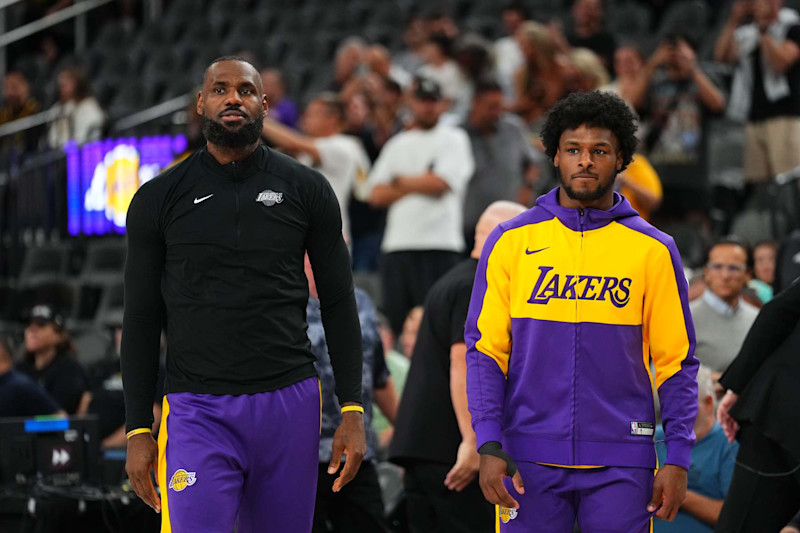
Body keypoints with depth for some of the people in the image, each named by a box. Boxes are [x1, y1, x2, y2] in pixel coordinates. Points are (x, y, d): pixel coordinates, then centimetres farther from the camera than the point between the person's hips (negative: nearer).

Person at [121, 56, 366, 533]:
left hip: (290, 404, 1)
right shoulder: (159, 199, 6)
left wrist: (353, 409, 2)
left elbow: (338, 305, 9)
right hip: (198, 411, -1)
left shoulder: (307, 190, 7)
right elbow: (142, 319, 8)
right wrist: (138, 430, 3)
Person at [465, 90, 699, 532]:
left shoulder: (653, 250, 4)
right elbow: (485, 349, 4)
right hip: (529, 459, 0)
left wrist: (678, 460, -3)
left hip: (621, 463, 0)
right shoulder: (510, 241, 5)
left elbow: (676, 361, 4)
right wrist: (489, 445, -7)